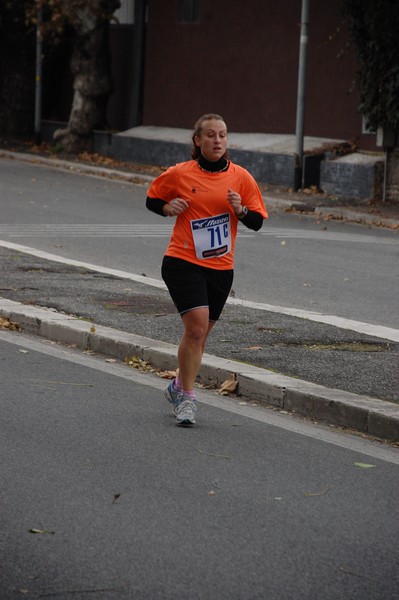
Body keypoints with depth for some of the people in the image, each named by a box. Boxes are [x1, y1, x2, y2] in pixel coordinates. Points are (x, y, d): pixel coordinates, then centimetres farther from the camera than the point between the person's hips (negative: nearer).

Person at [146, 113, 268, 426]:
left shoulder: (241, 177, 2)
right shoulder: (179, 174, -2)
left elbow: (258, 221, 5)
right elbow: (151, 200, 12)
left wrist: (241, 210, -15)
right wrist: (168, 208, -8)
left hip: (221, 268, 3)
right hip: (183, 262, -3)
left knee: (200, 332, 13)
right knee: (197, 325, -18)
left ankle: (179, 386, 35)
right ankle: (186, 397, -7)